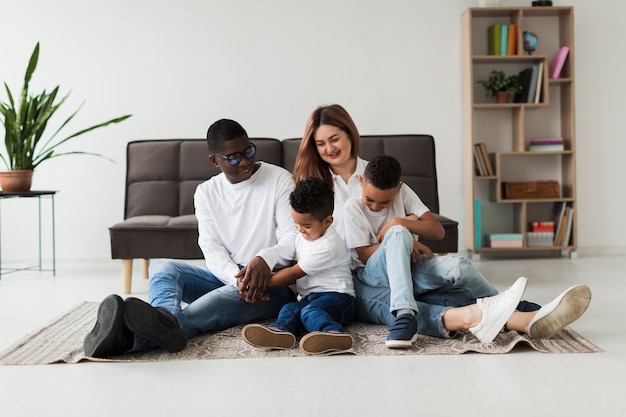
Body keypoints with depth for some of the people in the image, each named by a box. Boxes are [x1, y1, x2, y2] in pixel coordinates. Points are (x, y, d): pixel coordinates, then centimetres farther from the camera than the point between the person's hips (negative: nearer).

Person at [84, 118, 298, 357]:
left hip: (272, 282, -4)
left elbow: (293, 239, -10)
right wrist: (238, 278, -26)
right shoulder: (206, 192, 7)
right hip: (225, 276, 4)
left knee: (232, 295, -37)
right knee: (161, 267, -18)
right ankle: (165, 321, -55)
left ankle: (133, 336, -60)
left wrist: (265, 259, -34)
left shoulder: (279, 180, -4)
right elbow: (212, 250, -3)